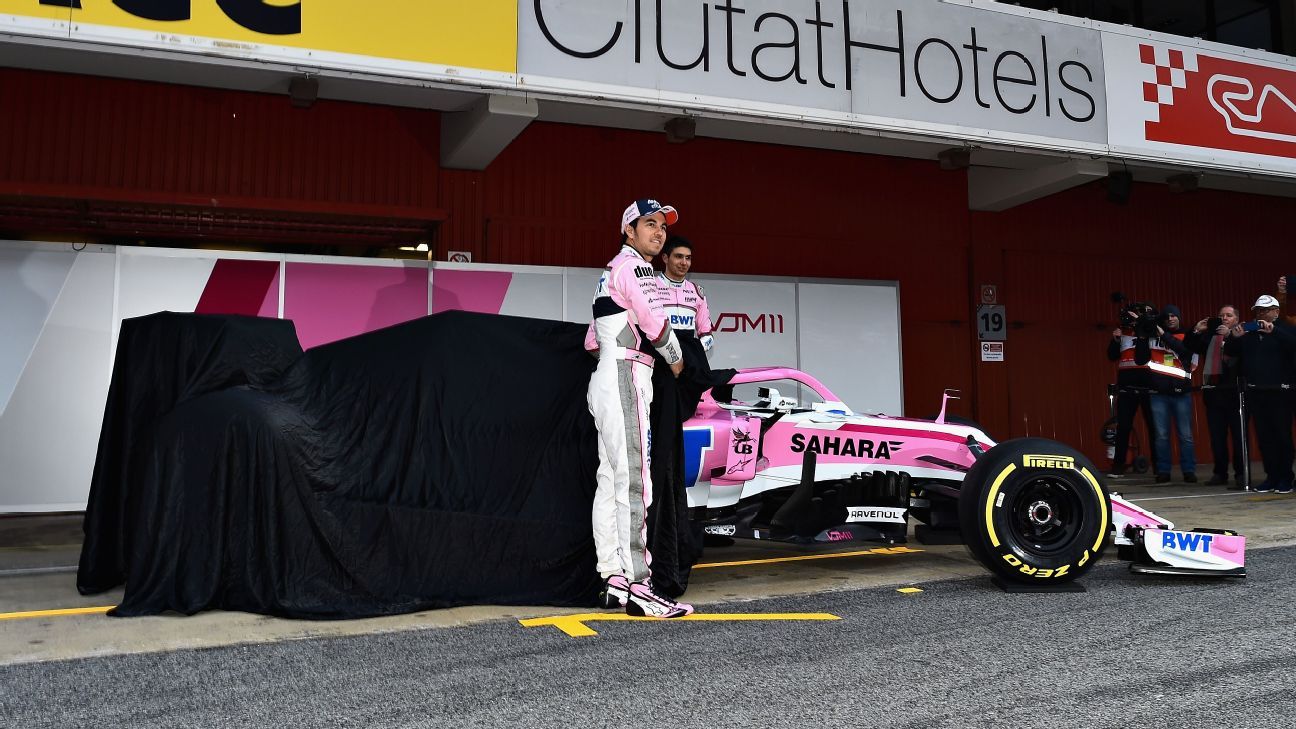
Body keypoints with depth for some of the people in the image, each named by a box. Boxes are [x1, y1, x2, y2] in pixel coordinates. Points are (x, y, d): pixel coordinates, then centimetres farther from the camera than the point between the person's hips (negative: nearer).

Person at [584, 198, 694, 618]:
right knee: (633, 481, -14)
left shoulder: (611, 273, 25)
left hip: (604, 380, 11)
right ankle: (637, 586, -15)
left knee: (611, 480, 7)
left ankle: (612, 581, 10)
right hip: (626, 380, -11)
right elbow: (656, 324, -13)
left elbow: (592, 342, 26)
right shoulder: (633, 265, -6)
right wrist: (676, 360, 3)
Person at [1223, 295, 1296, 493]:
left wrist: (1274, 331, -27)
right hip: (1255, 393, 4)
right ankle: (1271, 476, 13)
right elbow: (1229, 352, 11)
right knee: (1264, 437, 6)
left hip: (1278, 392, -4)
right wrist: (1233, 338, -8)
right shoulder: (1248, 332, 13)